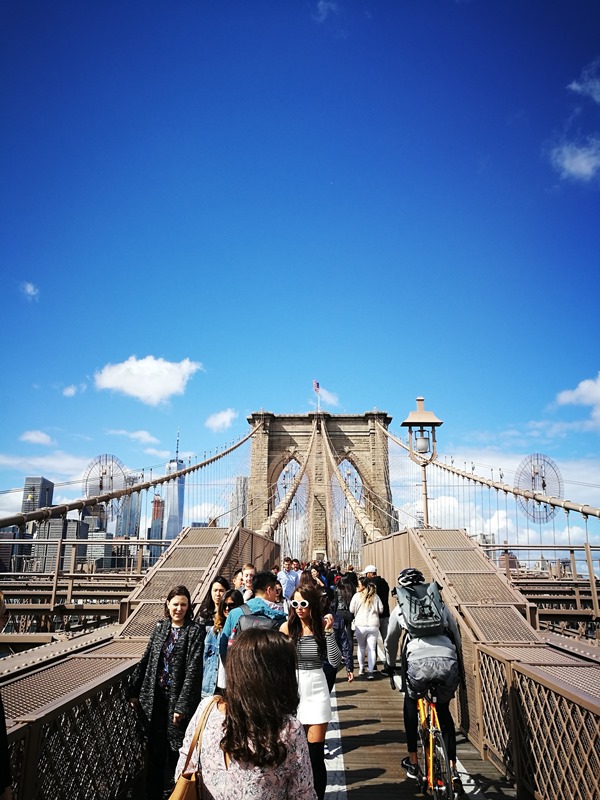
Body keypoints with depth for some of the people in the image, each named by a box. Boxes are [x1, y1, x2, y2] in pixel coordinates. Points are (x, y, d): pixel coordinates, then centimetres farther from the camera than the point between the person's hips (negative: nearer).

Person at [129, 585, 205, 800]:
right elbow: (146, 660, 10)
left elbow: (193, 670, -14)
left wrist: (182, 705, -17)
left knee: (176, 750, 5)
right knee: (155, 750, 13)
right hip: (155, 698, 4)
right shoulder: (160, 627, 5)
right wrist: (134, 691, 7)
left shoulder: (195, 631, -9)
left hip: (178, 699, -4)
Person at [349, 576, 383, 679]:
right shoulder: (375, 596, 0)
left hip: (360, 625, -1)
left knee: (361, 647, 18)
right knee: (372, 648, 4)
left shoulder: (357, 595, -6)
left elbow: (351, 610, 0)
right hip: (374, 625, 1)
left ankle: (361, 668, 24)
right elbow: (381, 610, 9)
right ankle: (370, 671, -1)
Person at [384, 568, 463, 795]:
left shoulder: (400, 608, 19)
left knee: (411, 704, 30)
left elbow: (390, 641, 30)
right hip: (448, 661, 2)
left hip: (419, 662, -2)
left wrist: (390, 664, 48)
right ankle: (452, 771, 22)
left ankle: (412, 762, 34)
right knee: (443, 711, 29)